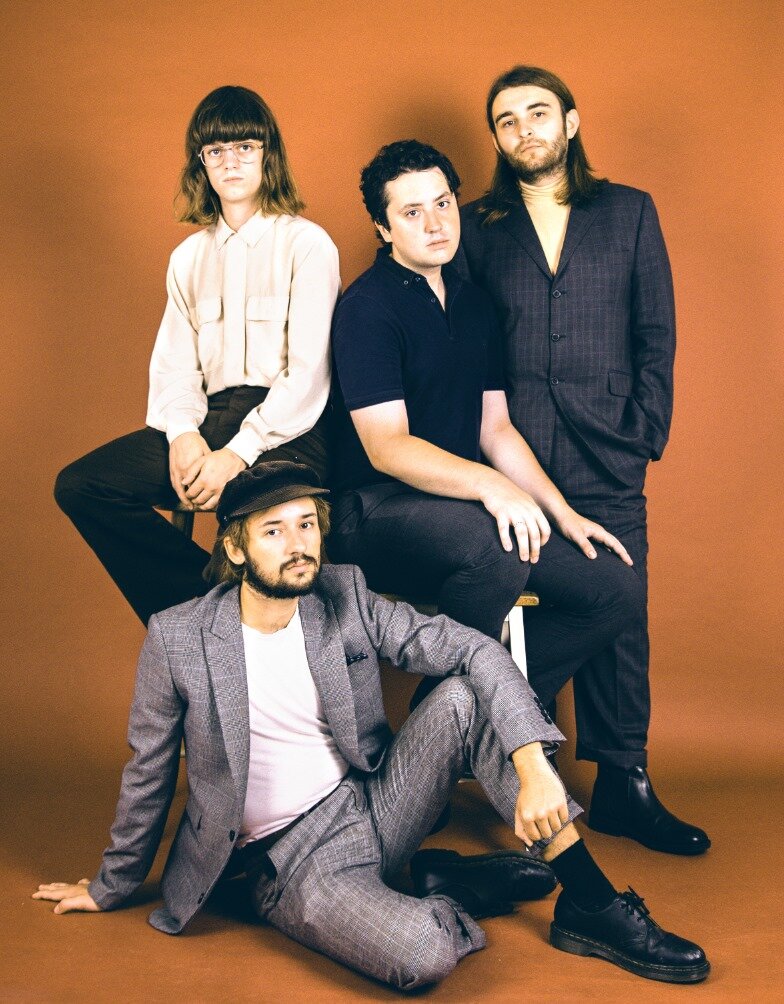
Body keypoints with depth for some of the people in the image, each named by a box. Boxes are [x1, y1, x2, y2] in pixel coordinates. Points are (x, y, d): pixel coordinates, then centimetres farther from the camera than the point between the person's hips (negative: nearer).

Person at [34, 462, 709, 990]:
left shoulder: (346, 599, -5)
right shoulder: (177, 640, -12)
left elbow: (477, 652, -12)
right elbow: (149, 776, 2)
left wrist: (531, 762, -27)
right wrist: (111, 888, 14)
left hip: (376, 803, 4)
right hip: (288, 858, -4)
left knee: (464, 696, -22)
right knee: (422, 955, -34)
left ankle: (591, 906, -14)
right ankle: (458, 896, 3)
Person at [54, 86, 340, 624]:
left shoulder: (307, 243, 1)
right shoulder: (189, 256, 20)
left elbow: (308, 372, -8)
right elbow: (173, 363, 12)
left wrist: (239, 452, -19)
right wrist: (184, 434, -11)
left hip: (286, 426, -6)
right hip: (213, 415, 6)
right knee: (80, 484, -14)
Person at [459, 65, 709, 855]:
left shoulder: (629, 212, 12)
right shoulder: (477, 226, 11)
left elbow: (656, 334, 10)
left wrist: (645, 431, 0)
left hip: (605, 462, 1)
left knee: (618, 618, 1)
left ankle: (623, 786, 11)